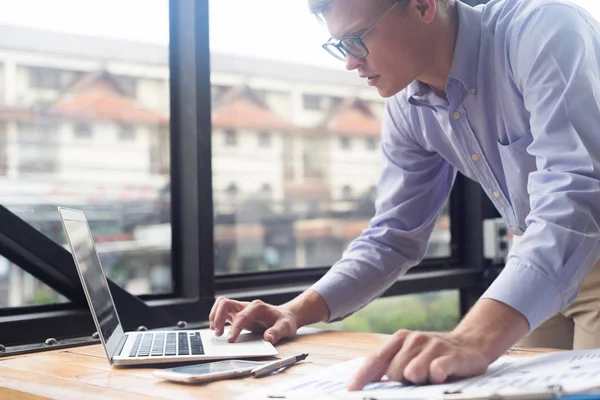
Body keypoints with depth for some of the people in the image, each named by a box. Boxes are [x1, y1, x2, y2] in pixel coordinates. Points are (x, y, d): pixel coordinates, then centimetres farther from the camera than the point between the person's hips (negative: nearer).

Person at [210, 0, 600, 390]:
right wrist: (297, 311, -14)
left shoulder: (544, 32, -27)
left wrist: (475, 340, -53)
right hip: (540, 262, 5)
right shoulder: (407, 108, -6)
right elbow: (392, 236, 1)